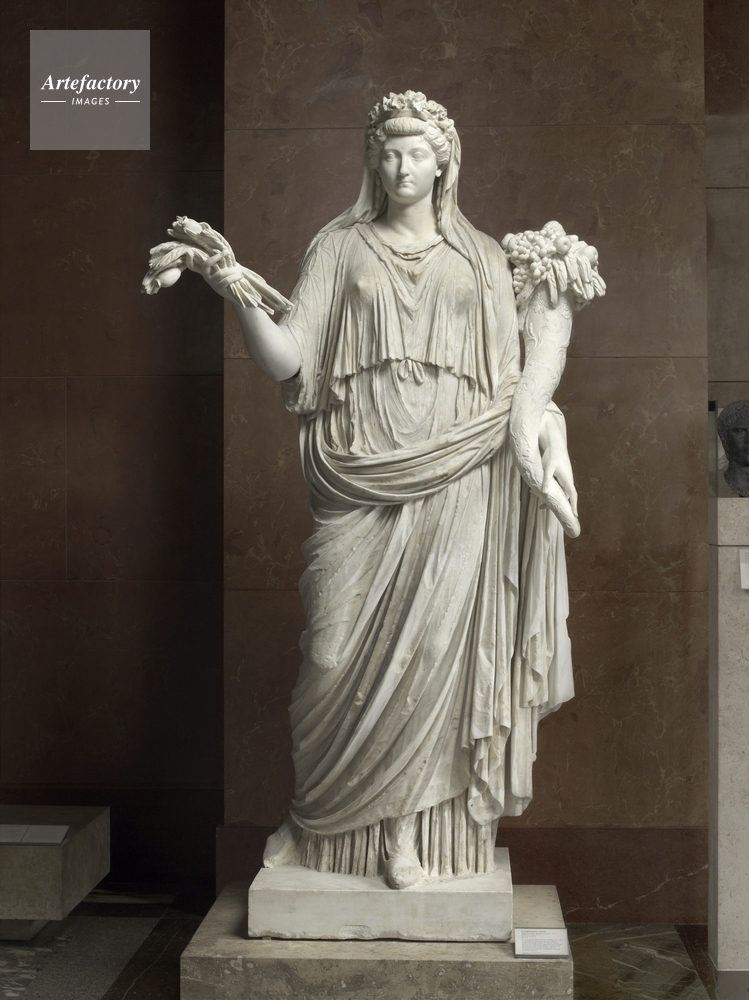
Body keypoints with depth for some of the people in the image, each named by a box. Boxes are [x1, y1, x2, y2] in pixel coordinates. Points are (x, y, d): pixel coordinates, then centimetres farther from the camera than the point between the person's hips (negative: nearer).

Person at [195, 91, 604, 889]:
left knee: (434, 647, -4)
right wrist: (240, 300, -14)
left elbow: (514, 372, 11)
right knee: (340, 651, -5)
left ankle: (413, 831, 7)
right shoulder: (339, 247, 13)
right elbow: (289, 361, 3)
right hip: (360, 477, 0)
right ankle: (321, 821, 13)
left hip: (454, 476, 1)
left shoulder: (481, 258, 16)